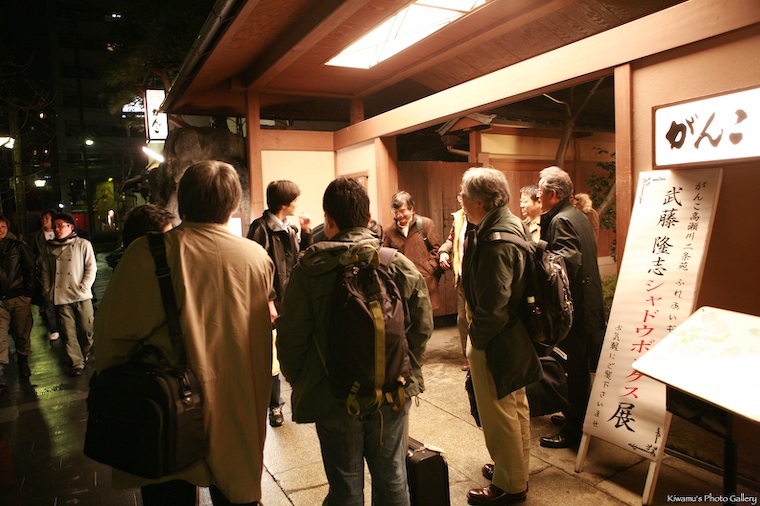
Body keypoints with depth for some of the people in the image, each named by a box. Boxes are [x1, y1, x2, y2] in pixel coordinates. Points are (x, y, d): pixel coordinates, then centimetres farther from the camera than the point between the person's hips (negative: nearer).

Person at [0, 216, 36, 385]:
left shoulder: (18, 246, 5)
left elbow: (31, 269, 7)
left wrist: (29, 293, 1)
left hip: (20, 298, 0)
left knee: (22, 333, 7)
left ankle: (23, 364, 24)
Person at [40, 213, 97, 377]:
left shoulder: (83, 244, 0)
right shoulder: (50, 248, 11)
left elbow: (91, 268, -1)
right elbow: (45, 271, 16)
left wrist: (83, 288, -9)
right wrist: (47, 292, 7)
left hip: (81, 297, -2)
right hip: (61, 298, 3)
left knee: (86, 329, 2)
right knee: (69, 333, 1)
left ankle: (85, 354, 29)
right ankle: (77, 362, 11)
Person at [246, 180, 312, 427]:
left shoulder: (289, 229, 13)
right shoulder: (262, 228, -12)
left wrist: (306, 233, 4)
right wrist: (268, 300, -21)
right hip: (274, 303, -7)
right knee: (272, 356, 3)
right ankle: (275, 405, 17)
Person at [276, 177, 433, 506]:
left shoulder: (310, 269, -14)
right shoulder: (401, 264, -7)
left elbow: (291, 337, -11)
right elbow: (422, 327, -2)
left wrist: (301, 384, 6)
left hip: (334, 398, -2)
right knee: (391, 479, 20)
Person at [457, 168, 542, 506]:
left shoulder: (496, 243, -28)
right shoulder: (511, 223, 4)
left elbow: (492, 308, -27)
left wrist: (476, 340, -12)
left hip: (495, 342, -10)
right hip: (516, 335, 10)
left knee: (499, 414, 8)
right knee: (515, 406, 24)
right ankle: (517, 470, 44)